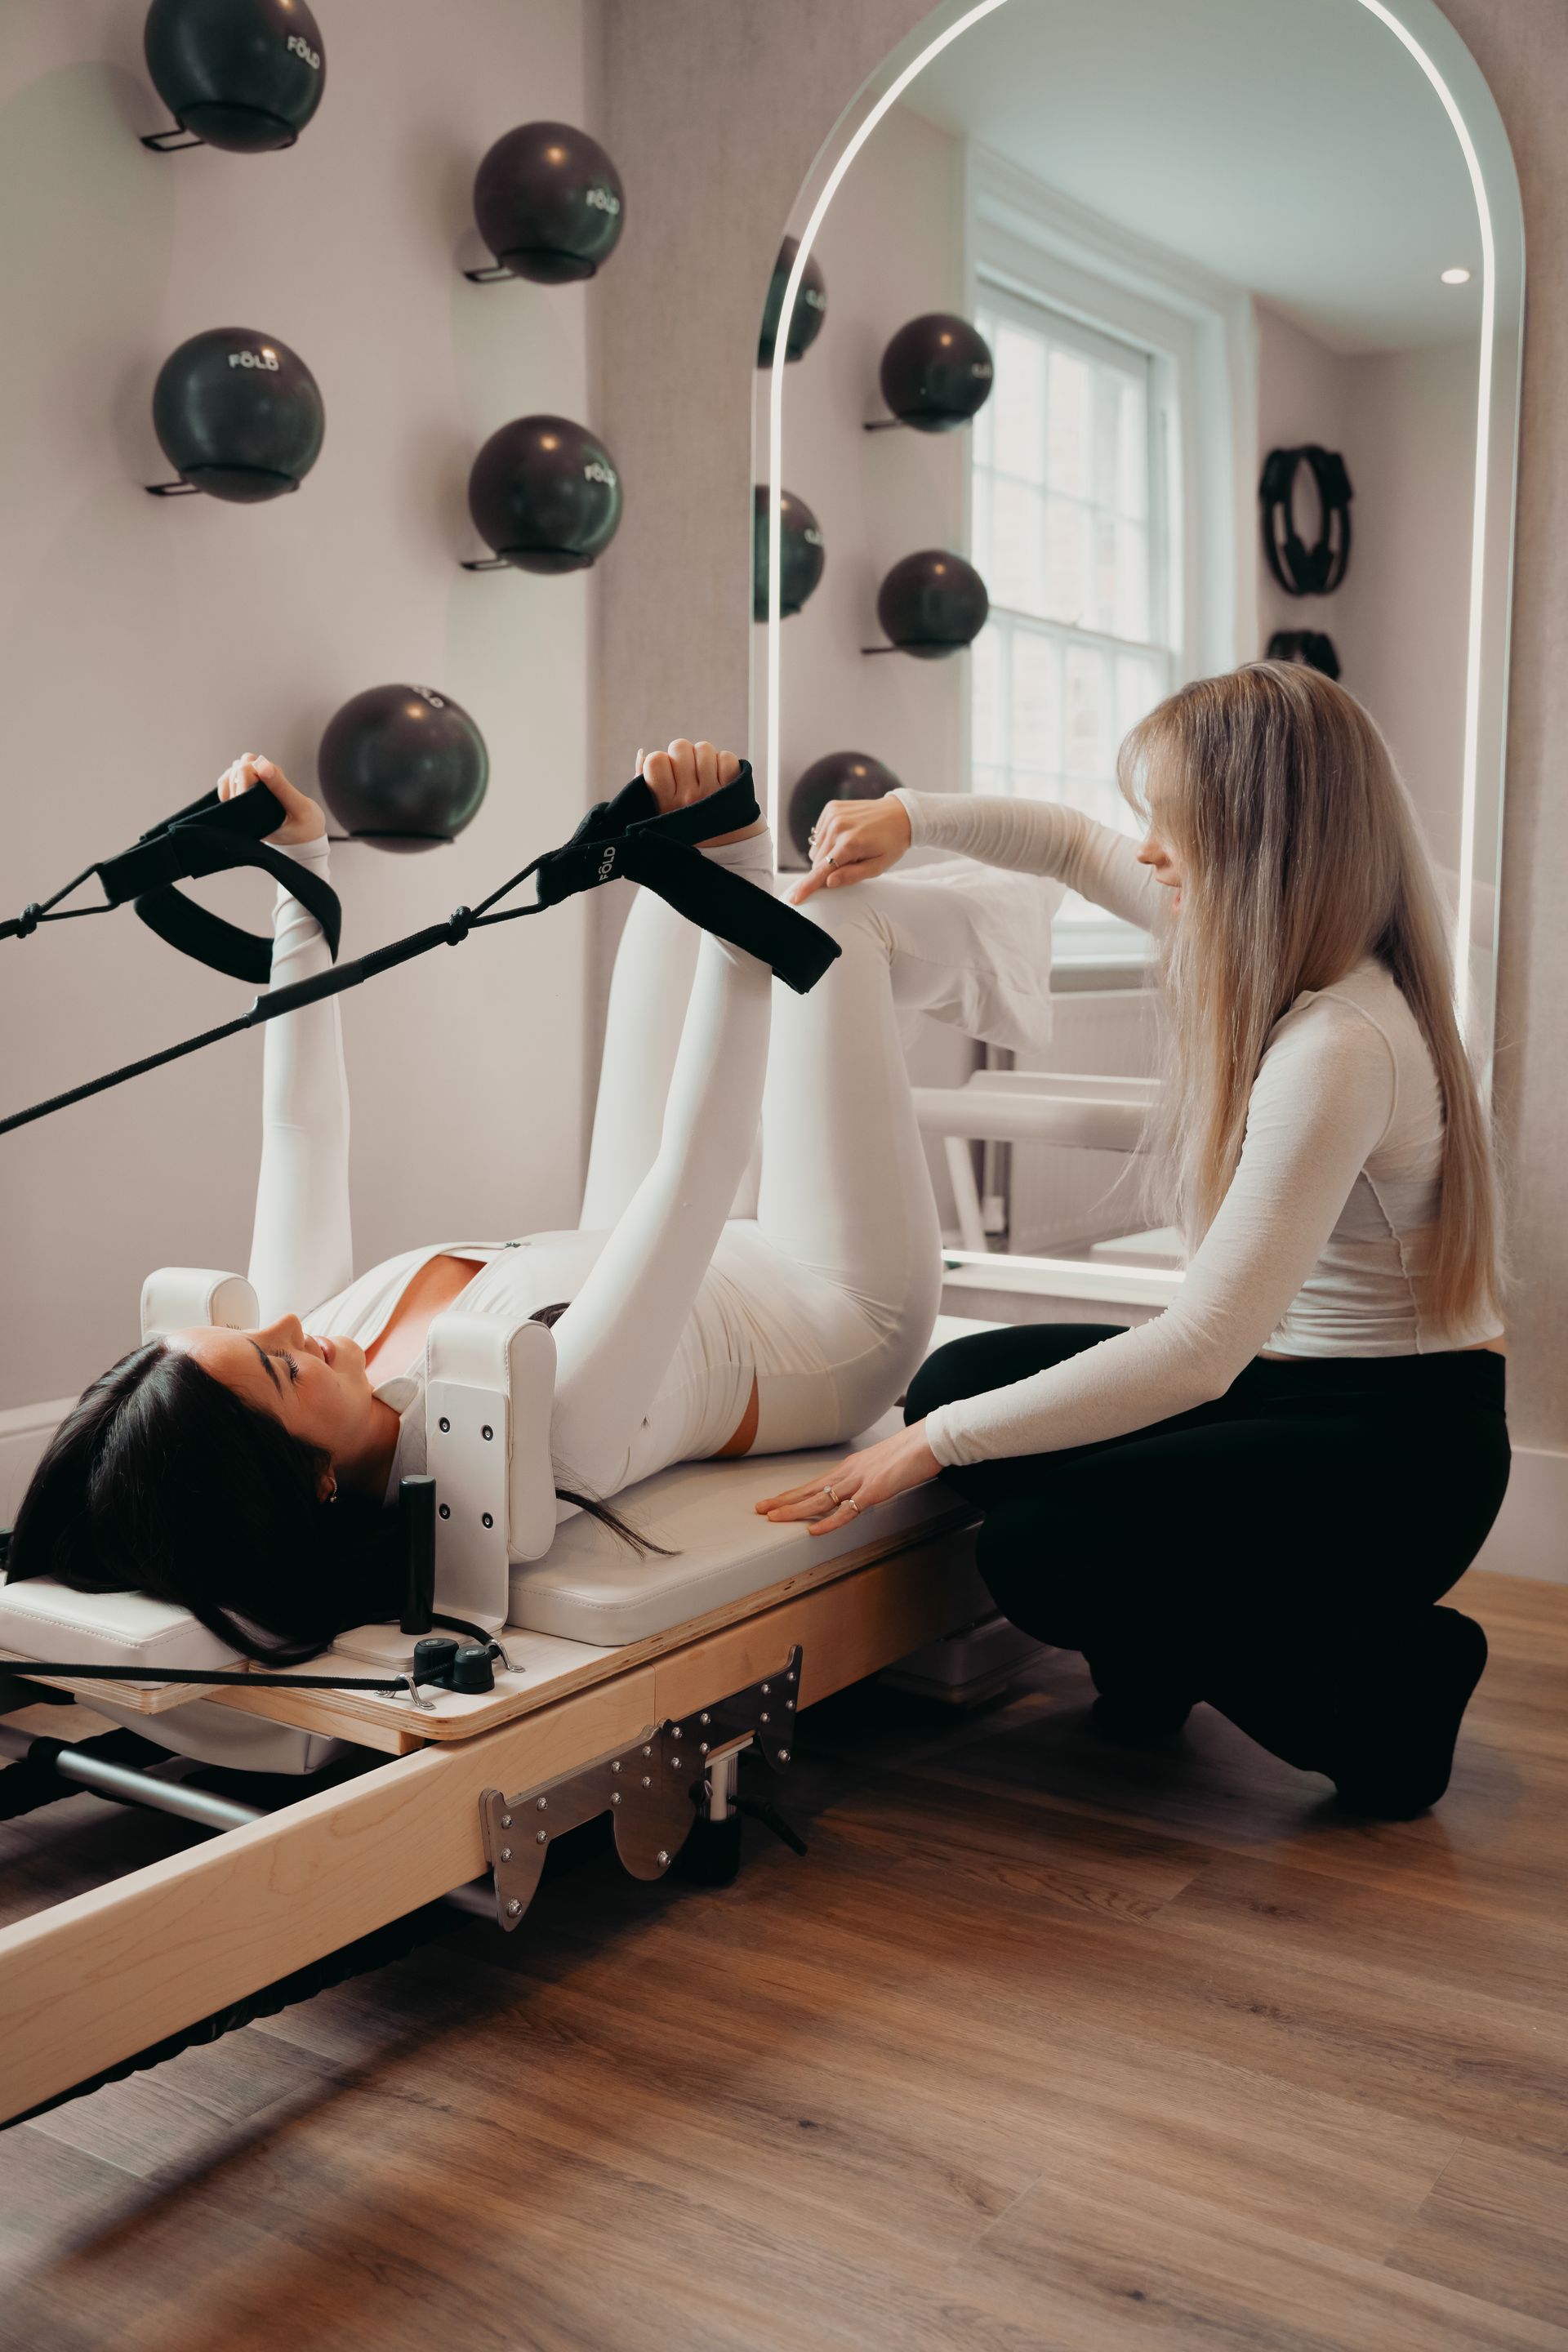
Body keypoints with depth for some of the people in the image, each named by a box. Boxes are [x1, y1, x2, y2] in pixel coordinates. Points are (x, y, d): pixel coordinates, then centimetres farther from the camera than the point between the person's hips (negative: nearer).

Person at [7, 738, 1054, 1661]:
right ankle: (949, 937, 35)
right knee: (835, 922, -3)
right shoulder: (542, 1435, -46)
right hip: (833, 1330, -6)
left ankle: (966, 948, 35)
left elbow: (301, 1127, -15)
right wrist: (737, 856, -49)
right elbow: (703, 1158, -48)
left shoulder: (295, 1352, -26)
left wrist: (300, 867, -12)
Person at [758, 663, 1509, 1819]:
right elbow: (1077, 844, 18)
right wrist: (909, 815, 1)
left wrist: (934, 1446, -29)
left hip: (1398, 1437, -8)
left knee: (1041, 1549, -22)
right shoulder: (1270, 945, -1)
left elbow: (1202, 1348, -33)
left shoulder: (1340, 1046, -29)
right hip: (1284, 1378, 9)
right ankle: (1153, 1662, 17)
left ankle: (1399, 1681, -2)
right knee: (965, 1375, -4)